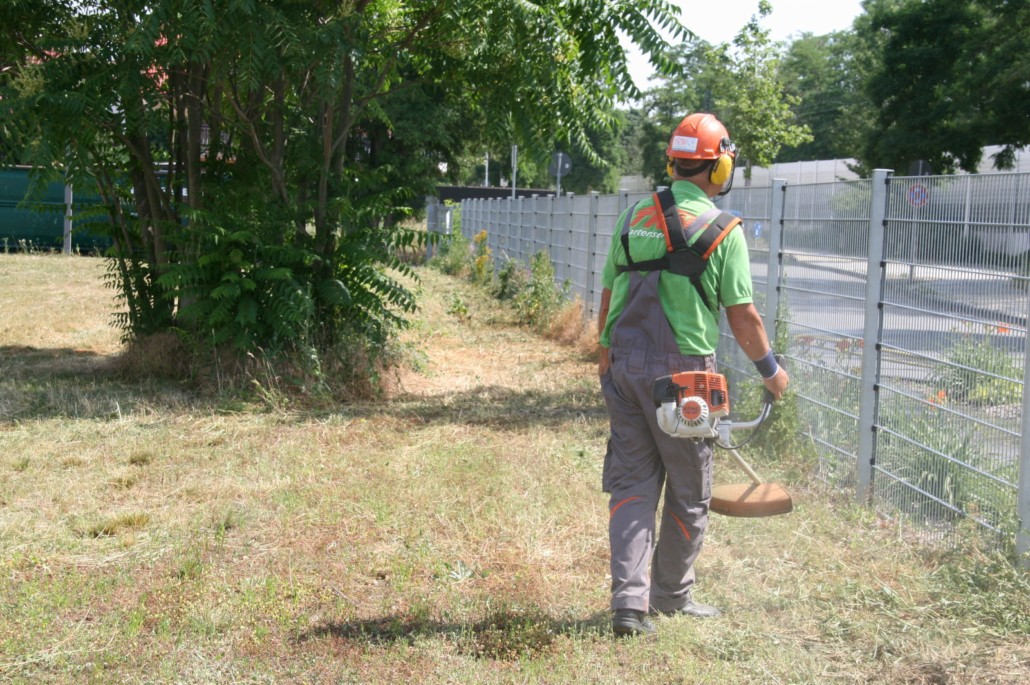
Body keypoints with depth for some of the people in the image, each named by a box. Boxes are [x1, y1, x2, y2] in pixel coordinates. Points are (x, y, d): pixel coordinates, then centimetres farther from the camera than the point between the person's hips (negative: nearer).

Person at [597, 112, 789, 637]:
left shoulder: (634, 217, 8)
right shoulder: (722, 230, -6)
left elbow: (608, 297, 12)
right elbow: (742, 316, -4)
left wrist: (606, 355, 24)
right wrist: (771, 369, 11)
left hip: (624, 366, 5)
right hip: (681, 371, -4)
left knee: (631, 484, 9)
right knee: (688, 490, 12)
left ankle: (629, 599, 0)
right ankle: (671, 593, 26)